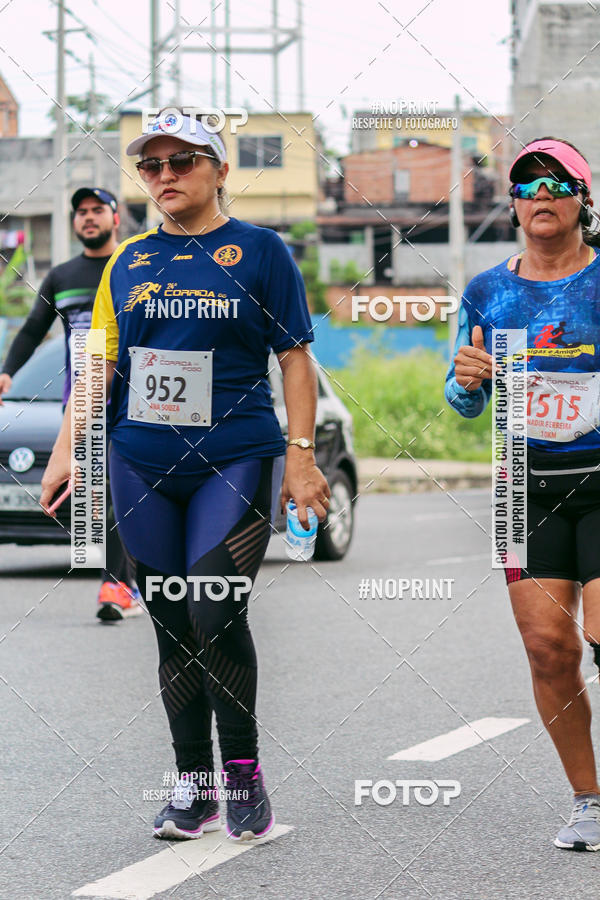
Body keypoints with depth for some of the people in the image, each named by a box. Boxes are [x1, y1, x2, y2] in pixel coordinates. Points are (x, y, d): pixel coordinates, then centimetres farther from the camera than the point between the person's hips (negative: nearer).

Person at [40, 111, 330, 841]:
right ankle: (192, 785, 14)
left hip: (236, 460, -4)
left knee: (216, 616, -16)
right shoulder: (129, 262, 12)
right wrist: (66, 447, 5)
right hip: (142, 466, 4)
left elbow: (295, 361, 1)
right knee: (173, 631, 6)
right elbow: (100, 363, 14)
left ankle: (243, 773, 1)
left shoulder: (259, 251, 2)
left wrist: (301, 457, -5)